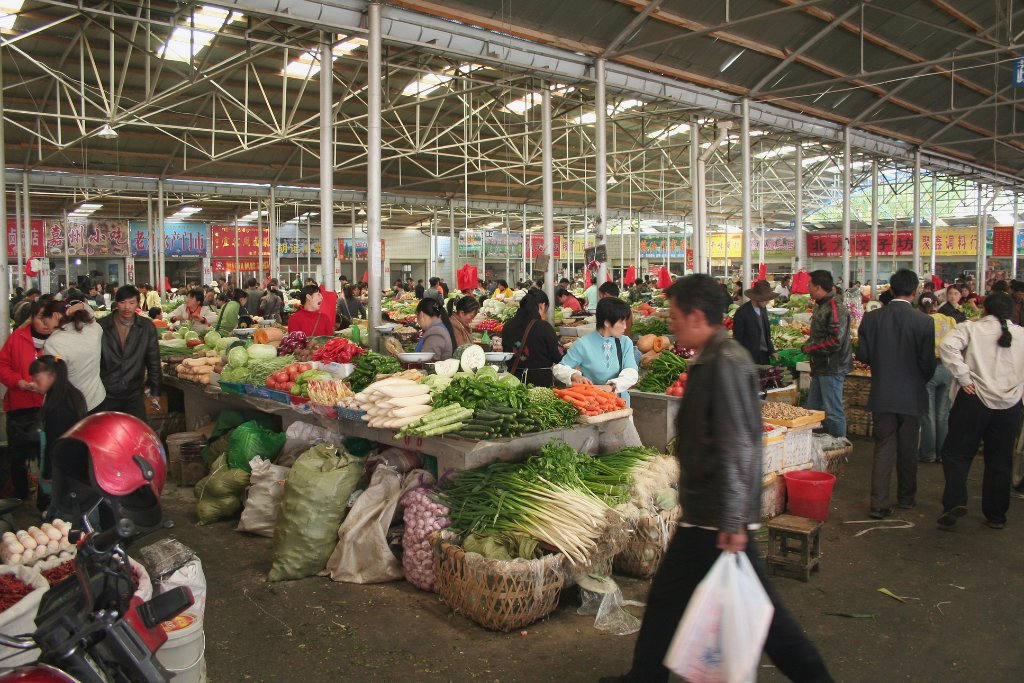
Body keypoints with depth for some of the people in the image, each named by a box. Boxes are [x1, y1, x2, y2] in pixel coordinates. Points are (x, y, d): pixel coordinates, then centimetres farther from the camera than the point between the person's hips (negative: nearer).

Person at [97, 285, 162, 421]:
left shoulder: (147, 327, -2)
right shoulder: (102, 326, -6)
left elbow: (153, 361, 4)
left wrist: (155, 391, 7)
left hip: (134, 395, 1)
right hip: (106, 394, 0)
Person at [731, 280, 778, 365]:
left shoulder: (763, 309, 6)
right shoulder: (742, 312, -15)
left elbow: (766, 333, 15)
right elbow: (737, 338, -12)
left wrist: (772, 351, 9)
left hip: (765, 355, 6)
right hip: (750, 358, -6)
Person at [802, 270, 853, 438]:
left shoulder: (836, 310, -19)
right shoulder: (820, 306, 13)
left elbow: (835, 341, -26)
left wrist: (810, 347, -15)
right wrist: (808, 345, 9)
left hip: (832, 369, -10)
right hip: (820, 367, 11)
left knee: (833, 412, -4)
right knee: (813, 409, 17)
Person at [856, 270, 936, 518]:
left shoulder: (871, 318, -6)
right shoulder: (924, 322, -12)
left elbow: (862, 355, -5)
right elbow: (928, 362, -9)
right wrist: (921, 381, 12)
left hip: (881, 394, 1)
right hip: (911, 395, -1)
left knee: (883, 449, 8)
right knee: (907, 450, 15)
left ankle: (878, 504, 2)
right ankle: (906, 498, 31)